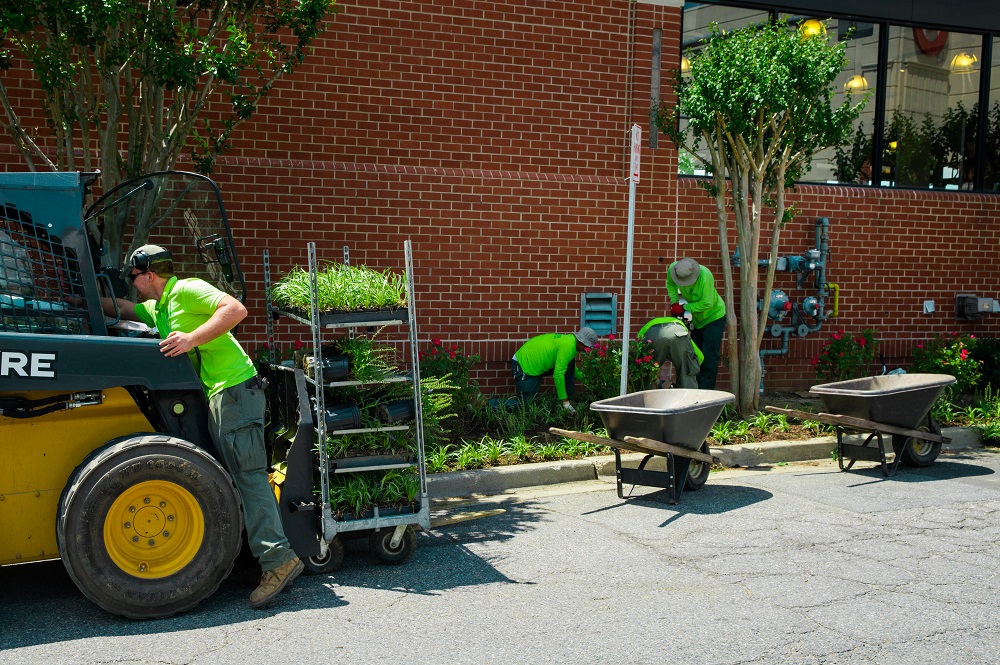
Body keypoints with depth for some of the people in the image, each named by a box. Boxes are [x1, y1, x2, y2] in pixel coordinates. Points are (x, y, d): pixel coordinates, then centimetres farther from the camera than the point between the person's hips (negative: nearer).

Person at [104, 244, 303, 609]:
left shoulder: (186, 290, -7)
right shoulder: (156, 307, 22)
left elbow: (236, 309, -20)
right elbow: (119, 308, 39)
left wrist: (192, 339, -24)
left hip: (234, 388, -10)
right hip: (217, 395, 10)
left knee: (247, 473, -14)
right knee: (233, 475, 10)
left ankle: (277, 559, -17)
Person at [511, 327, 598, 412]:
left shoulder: (570, 339, 4)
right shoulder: (568, 346, -25)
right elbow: (558, 375, -28)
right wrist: (564, 401, -23)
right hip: (523, 366, -9)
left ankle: (567, 398, 5)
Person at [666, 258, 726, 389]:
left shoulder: (705, 276, -35)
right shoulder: (673, 269, -19)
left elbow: (707, 303, -31)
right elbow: (670, 284, 5)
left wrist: (684, 307, -24)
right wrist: (674, 302, -7)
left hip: (714, 316, -7)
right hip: (697, 318, 7)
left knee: (710, 355, -11)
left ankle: (706, 388, -10)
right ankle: (697, 385, 21)